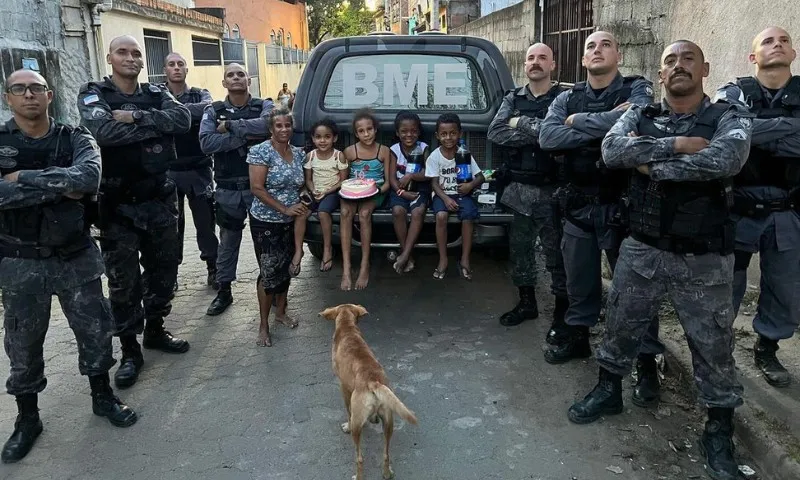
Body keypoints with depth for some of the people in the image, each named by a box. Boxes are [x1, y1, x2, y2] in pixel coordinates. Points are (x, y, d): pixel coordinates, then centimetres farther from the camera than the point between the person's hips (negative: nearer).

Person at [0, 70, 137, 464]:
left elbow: (89, 178, -24)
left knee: (95, 330, 12)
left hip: (76, 256, 1)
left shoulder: (75, 139, -3)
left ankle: (102, 397, 35)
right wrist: (60, 187, -21)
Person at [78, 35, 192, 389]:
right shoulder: (93, 95, -3)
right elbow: (104, 131, -24)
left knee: (164, 269, 14)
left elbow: (184, 119, -12)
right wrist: (156, 123, -16)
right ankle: (130, 351, 16)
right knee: (123, 280, 3)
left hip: (161, 198, 4)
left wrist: (137, 117, -20)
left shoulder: (156, 94, 8)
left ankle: (155, 331, 34)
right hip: (118, 204, -4)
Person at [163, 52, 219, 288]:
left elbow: (207, 109, -17)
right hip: (168, 171, 0)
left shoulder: (200, 95, 5)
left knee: (205, 220, 6)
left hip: (198, 169, 0)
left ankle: (213, 268, 19)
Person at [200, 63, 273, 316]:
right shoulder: (214, 111, 3)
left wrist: (231, 126, -18)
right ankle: (224, 291, 26)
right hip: (227, 189, 1)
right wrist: (245, 136, -19)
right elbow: (206, 143, -14)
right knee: (228, 242, 13)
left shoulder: (264, 106, 0)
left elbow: (267, 125, -25)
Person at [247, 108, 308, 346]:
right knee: (269, 273, -2)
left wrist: (301, 205, -1)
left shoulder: (299, 153, 5)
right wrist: (285, 209, -20)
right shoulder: (261, 151, -13)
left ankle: (281, 313, 34)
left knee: (285, 269, 14)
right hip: (265, 222, -5)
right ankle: (264, 325, 12)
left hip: (290, 222, 6)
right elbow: (257, 188, -18)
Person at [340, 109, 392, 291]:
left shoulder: (383, 151, 2)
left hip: (376, 192, -1)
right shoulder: (349, 151, 4)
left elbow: (387, 182, 4)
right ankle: (346, 269, -33)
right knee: (345, 212, -33)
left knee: (364, 213, -35)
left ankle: (365, 266, -26)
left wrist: (379, 190, -15)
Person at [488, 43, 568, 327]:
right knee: (519, 246, 14)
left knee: (556, 251, 4)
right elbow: (494, 133, -6)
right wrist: (538, 134, -14)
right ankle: (526, 303, 30)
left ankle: (562, 310, 19)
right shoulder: (513, 99, 9)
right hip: (519, 188, 5)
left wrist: (521, 123, -14)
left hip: (551, 190, -4)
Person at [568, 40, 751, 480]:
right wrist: (676, 145, -22)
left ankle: (719, 431, 28)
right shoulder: (639, 117, 4)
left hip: (704, 260, -2)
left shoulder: (730, 118, -4)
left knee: (713, 348, 9)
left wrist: (651, 162, -19)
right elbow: (611, 151, -17)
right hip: (641, 250, 2)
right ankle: (609, 390, 40)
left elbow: (725, 160, -26)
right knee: (620, 327, 16)